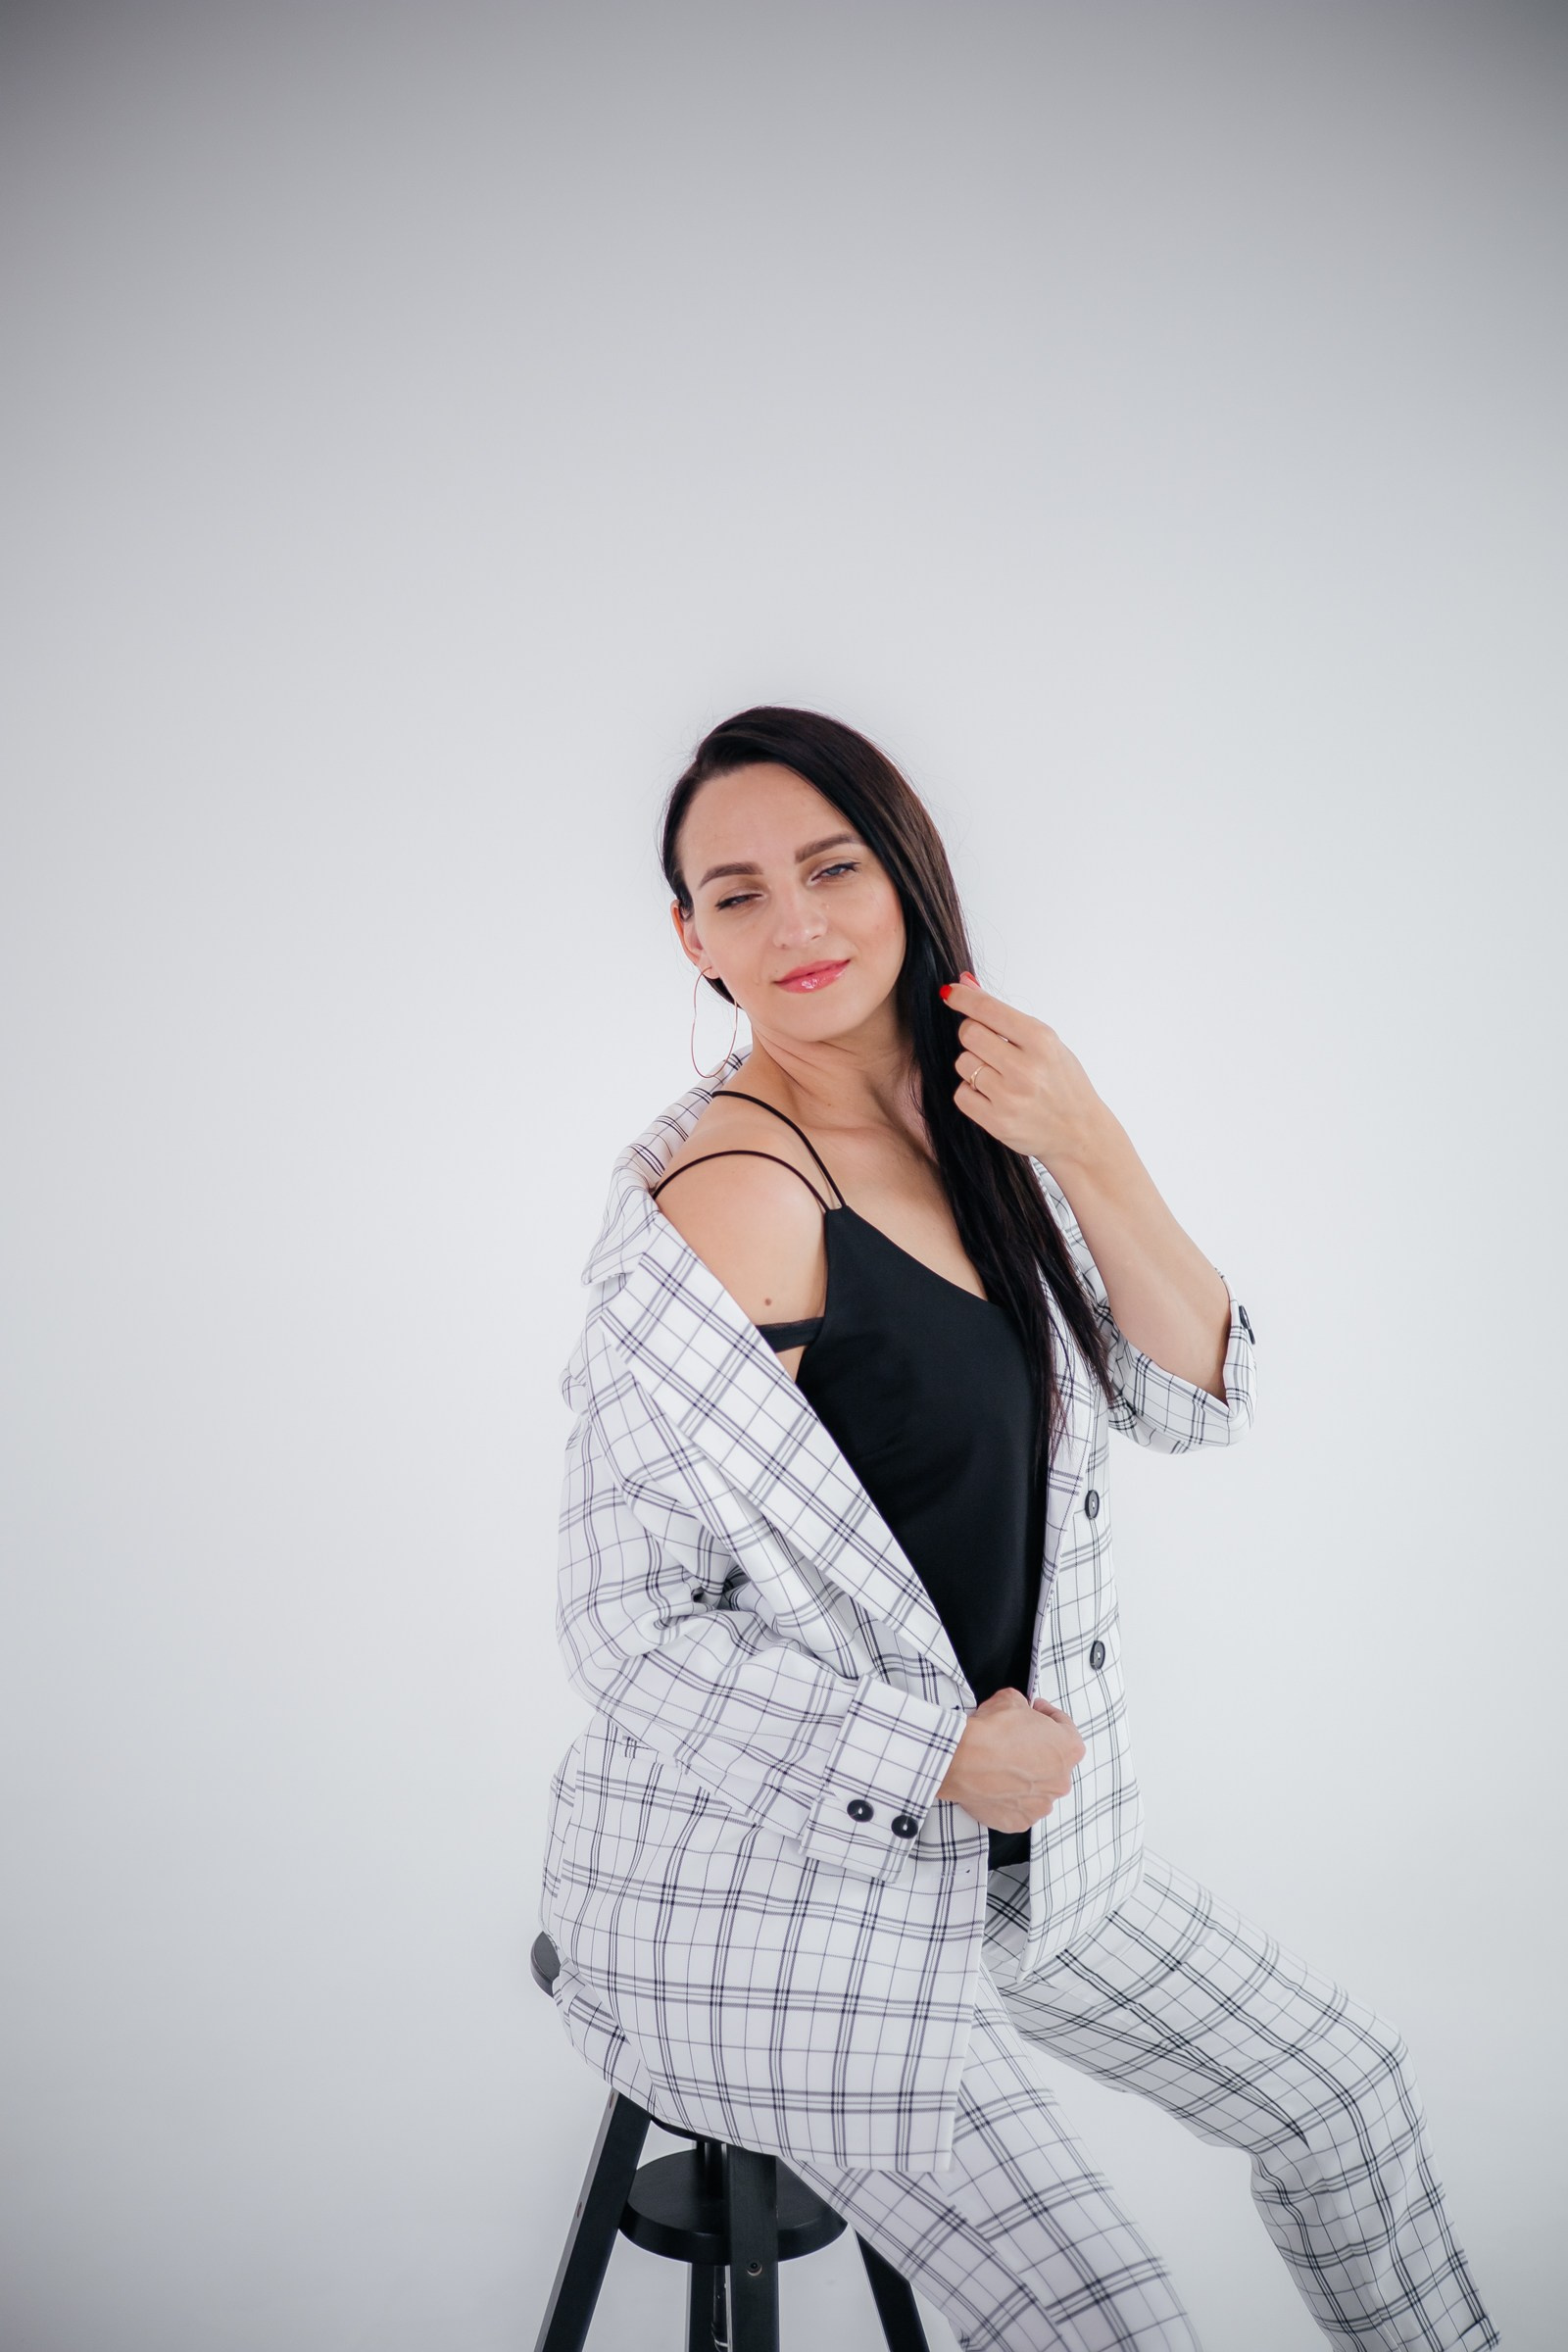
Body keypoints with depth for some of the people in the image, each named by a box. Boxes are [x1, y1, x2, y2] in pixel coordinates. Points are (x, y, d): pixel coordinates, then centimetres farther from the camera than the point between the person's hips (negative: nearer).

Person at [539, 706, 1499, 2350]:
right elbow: (628, 1629, -22)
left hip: (1007, 1840, 8)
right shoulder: (733, 1194, -24)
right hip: (774, 1883, -8)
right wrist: (944, 1761, -18)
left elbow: (1196, 1401, -2)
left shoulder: (973, 1131, 1)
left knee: (1347, 2091, 19)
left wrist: (1091, 1158, -16)